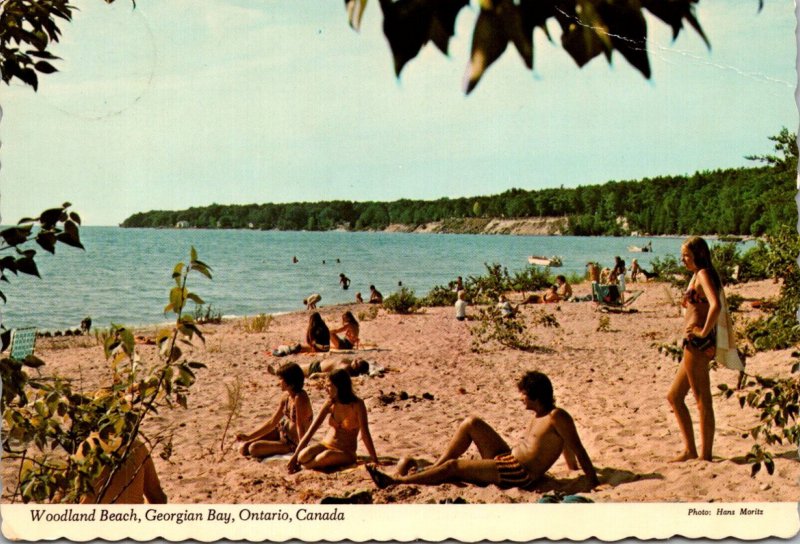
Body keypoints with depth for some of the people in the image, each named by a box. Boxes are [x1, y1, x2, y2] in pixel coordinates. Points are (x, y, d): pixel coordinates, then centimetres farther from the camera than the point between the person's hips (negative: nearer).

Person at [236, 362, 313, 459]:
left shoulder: (300, 398, -29)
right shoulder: (286, 396, -2)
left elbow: (301, 426, -28)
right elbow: (272, 422, 3)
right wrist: (249, 436, 0)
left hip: (292, 443, -8)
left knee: (253, 448, -16)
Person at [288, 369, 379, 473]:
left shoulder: (357, 405, -14)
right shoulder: (330, 404, -2)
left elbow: (365, 434, -14)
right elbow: (311, 430, -2)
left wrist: (375, 461, -17)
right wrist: (295, 455, -5)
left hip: (346, 453, -2)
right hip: (326, 445, 2)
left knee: (326, 456, -36)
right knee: (303, 456, -30)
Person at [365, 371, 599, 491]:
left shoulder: (557, 417, -18)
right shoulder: (538, 416, 10)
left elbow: (578, 449, -18)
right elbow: (561, 443, 23)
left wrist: (594, 482, -17)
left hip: (518, 474, -10)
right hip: (507, 458, 10)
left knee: (453, 466, -12)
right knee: (471, 423, 4)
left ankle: (396, 480, -2)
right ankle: (431, 469, 7)